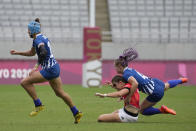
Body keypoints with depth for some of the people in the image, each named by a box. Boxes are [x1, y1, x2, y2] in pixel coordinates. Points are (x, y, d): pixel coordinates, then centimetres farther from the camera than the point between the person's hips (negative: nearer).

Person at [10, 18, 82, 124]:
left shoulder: (38, 40, -16)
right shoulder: (39, 38, 14)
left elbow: (43, 53, -33)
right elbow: (32, 53, 29)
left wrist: (36, 67, -30)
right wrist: (18, 53, 25)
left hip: (49, 70, -10)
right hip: (55, 67, 10)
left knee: (25, 82, -9)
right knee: (59, 92, 19)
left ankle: (38, 105, -3)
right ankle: (76, 113, 24)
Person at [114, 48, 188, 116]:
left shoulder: (126, 75, -21)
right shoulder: (130, 70, 6)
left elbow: (135, 84, -40)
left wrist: (128, 97, -31)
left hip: (156, 93, -9)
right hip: (155, 82, 9)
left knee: (142, 110, 9)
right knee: (167, 85, 43)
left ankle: (162, 110, 3)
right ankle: (181, 80, 69)